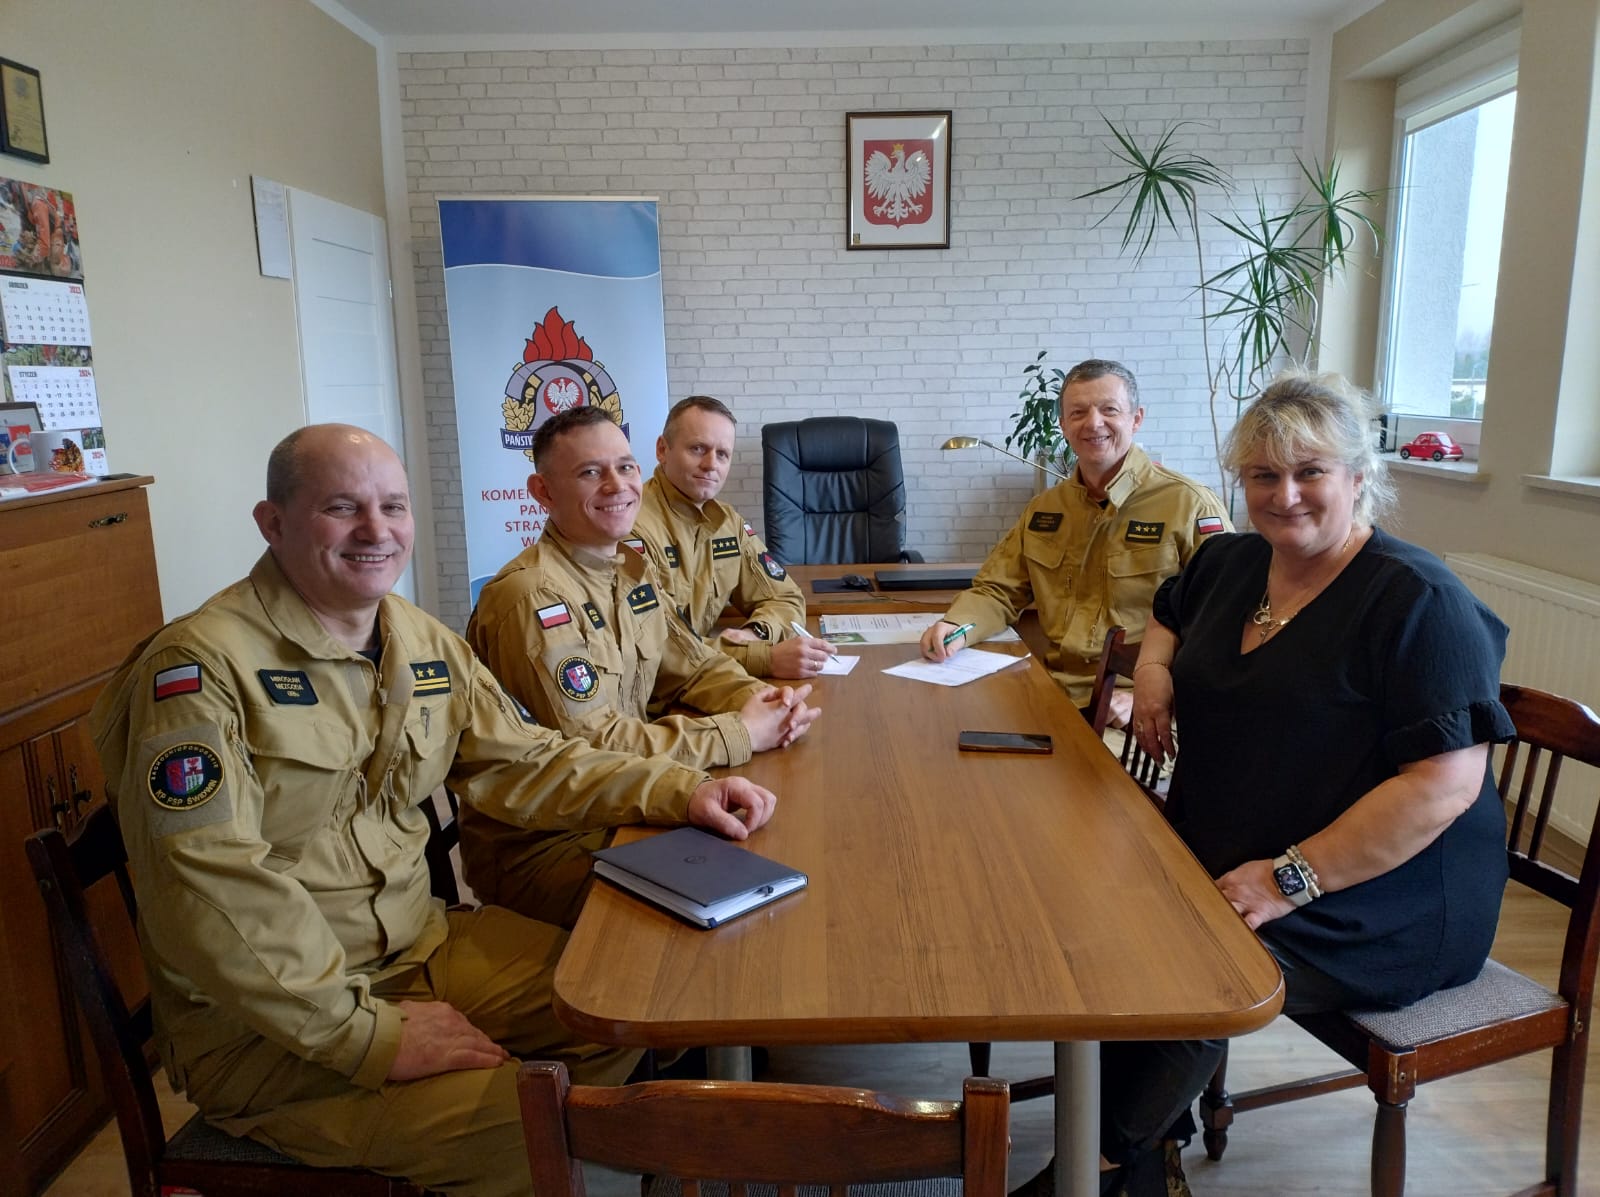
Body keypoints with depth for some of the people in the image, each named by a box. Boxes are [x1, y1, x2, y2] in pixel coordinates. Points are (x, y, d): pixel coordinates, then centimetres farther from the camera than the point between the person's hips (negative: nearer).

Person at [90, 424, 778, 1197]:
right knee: (529, 1123, -21)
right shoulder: (201, 667, -20)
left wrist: (677, 791, -7)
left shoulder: (424, 643, 4)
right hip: (260, 1025, -7)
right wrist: (369, 1035, -25)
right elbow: (210, 890, -26)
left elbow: (523, 763, 8)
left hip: (421, 950, 8)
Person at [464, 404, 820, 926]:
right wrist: (742, 733, -21)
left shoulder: (633, 569, 6)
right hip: (536, 845, -8)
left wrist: (754, 698, -10)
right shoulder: (530, 598, -23)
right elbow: (591, 746, -25)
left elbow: (692, 667, 12)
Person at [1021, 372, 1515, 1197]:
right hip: (1218, 862, 7)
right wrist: (1153, 668, 6)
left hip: (1375, 905, -7)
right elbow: (1168, 616, 29)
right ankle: (1148, 1131, 7)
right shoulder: (1229, 563, 6)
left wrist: (1292, 879, -24)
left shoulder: (1418, 601, -16)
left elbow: (1448, 784, -22)